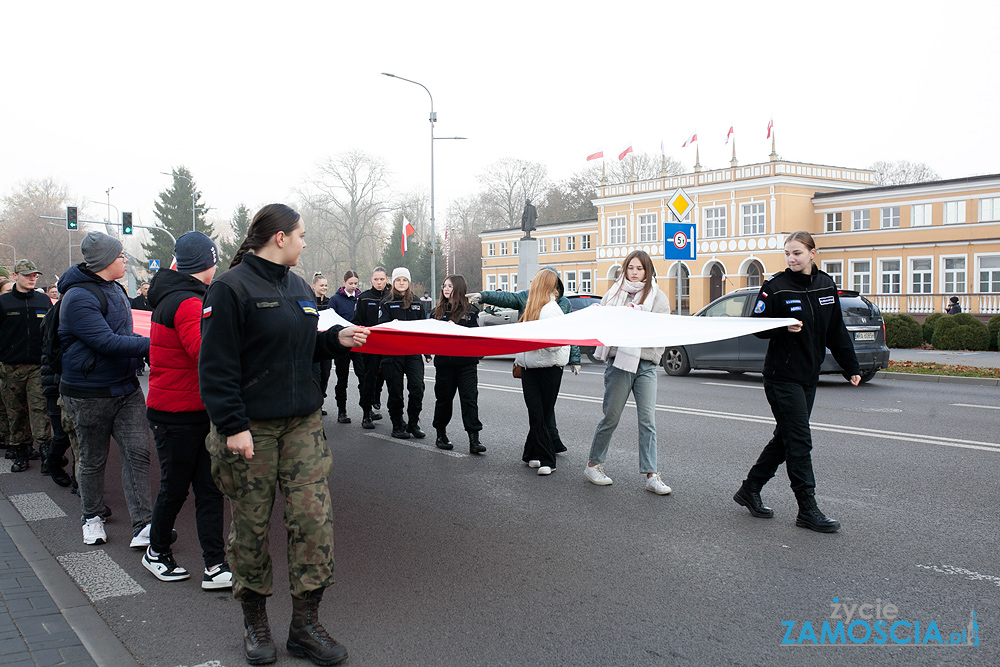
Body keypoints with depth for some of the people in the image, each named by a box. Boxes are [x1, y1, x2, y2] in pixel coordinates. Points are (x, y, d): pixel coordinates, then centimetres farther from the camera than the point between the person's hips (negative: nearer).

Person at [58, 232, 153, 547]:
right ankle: (92, 517, 30)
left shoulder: (116, 291, 11)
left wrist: (145, 348, 5)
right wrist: (151, 345, -24)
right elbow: (106, 342, -25)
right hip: (90, 394, -7)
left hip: (127, 388, 7)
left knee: (138, 452, -3)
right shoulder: (78, 297, -17)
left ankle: (143, 527, -4)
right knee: (93, 459, 9)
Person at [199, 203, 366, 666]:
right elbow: (216, 364, -13)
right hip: (250, 428, -6)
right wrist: (232, 426, -17)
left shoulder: (299, 288, 14)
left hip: (303, 424, 6)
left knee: (314, 518, -1)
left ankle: (305, 625, 11)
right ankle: (254, 621, 25)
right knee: (251, 526, 6)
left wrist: (336, 339, 4)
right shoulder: (232, 288, -9)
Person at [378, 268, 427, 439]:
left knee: (417, 387, -8)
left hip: (413, 352, 3)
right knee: (395, 390, 2)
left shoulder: (416, 303, 15)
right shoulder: (387, 303, 4)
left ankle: (413, 423, 7)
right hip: (393, 353, -2)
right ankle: (397, 426, 14)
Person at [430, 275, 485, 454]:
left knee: (470, 398, -6)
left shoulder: (471, 311, 3)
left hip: (466, 362, -2)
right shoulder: (438, 311, 10)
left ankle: (474, 439, -6)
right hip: (444, 362, 2)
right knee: (444, 398, 9)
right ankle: (441, 435, 24)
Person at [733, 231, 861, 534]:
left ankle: (750, 490, 24)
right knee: (799, 440, -7)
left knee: (786, 438, 12)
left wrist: (851, 367, 15)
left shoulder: (826, 285, 7)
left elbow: (836, 331, 15)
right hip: (782, 375, -6)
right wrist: (784, 327, -25)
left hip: (809, 375, 7)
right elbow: (758, 327, -7)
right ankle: (807, 509, -1)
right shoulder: (775, 286, -9)